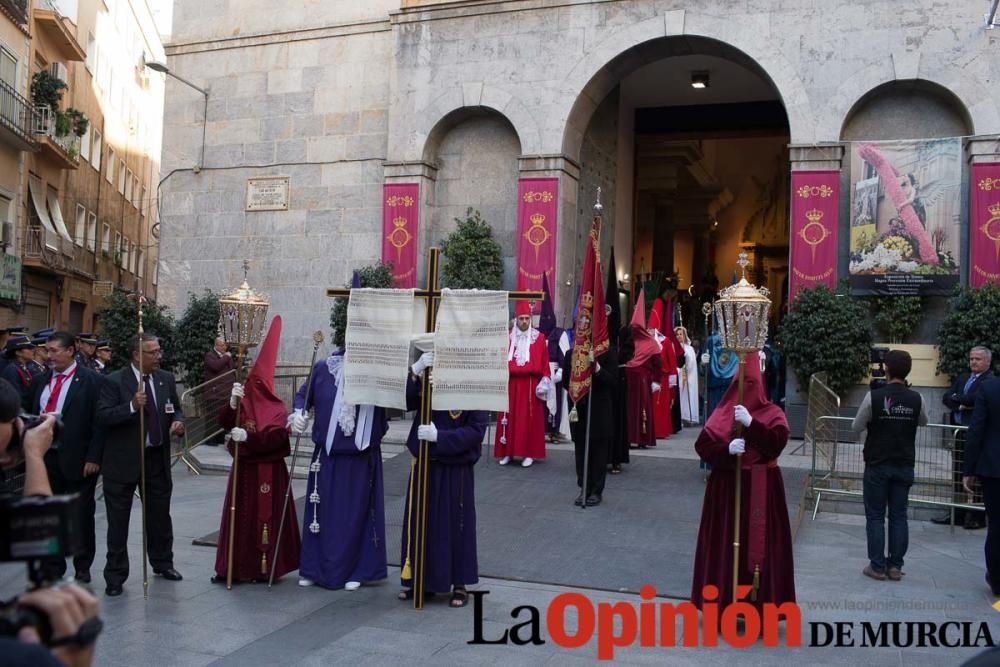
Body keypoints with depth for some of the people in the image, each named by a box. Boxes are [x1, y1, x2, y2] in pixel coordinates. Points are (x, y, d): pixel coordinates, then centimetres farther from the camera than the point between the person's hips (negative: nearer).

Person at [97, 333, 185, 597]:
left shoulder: (167, 379, 4)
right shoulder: (114, 381, -10)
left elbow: (176, 409, 13)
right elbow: (103, 416, -18)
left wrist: (178, 422, -10)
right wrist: (132, 406, -32)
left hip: (157, 458, 4)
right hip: (123, 461, -4)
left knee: (160, 515, 16)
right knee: (118, 520, 5)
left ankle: (162, 563, 35)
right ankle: (115, 575, 17)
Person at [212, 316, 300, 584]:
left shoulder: (277, 409, -9)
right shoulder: (242, 402, 6)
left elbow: (276, 437, -21)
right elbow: (224, 423, -7)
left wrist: (247, 436, -29)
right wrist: (232, 403, -23)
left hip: (267, 472, -5)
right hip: (243, 469, 5)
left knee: (264, 517, 0)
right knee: (240, 516, 8)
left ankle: (264, 567, 10)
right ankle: (234, 567, 16)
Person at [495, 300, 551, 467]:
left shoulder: (539, 338, 2)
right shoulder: (508, 338, 8)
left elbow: (545, 363, 0)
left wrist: (545, 381, -8)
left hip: (531, 384, -2)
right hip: (511, 383, 2)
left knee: (530, 418, 0)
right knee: (510, 417, 4)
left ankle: (529, 453, 6)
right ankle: (507, 452, 12)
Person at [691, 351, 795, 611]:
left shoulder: (771, 413, 0)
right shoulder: (723, 412, 4)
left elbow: (778, 441, -18)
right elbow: (702, 444, -5)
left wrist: (751, 423, -29)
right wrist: (727, 449, -22)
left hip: (761, 489, -2)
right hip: (726, 487, 2)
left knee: (759, 546, 0)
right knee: (725, 544, 6)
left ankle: (759, 609, 8)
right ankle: (722, 603, 17)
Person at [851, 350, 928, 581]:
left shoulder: (874, 397, -13)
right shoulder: (916, 399, -4)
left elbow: (856, 428, -4)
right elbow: (923, 421, 16)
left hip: (877, 465, -3)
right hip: (904, 466, 3)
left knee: (875, 516, 4)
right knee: (899, 516, 9)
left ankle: (877, 566, 6)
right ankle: (895, 566, 12)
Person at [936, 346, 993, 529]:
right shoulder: (963, 378, 16)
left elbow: (975, 398, -23)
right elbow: (947, 398, 7)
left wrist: (956, 398, -8)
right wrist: (961, 405, -10)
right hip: (960, 431, 7)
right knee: (958, 474, 12)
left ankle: (977, 517, 9)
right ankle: (957, 513, 21)